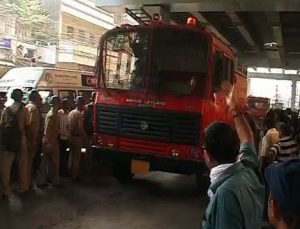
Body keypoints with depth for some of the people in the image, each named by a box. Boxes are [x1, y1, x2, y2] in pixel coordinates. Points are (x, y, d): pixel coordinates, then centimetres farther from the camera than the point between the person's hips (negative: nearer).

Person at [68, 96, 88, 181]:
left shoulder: (71, 112, 8)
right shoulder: (79, 114, -17)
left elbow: (68, 125, 12)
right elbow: (81, 128, -22)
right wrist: (85, 138, -15)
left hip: (70, 136, 8)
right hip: (77, 137, -8)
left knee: (72, 156, 19)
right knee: (77, 157, 3)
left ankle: (70, 173, 29)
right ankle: (75, 176, 10)